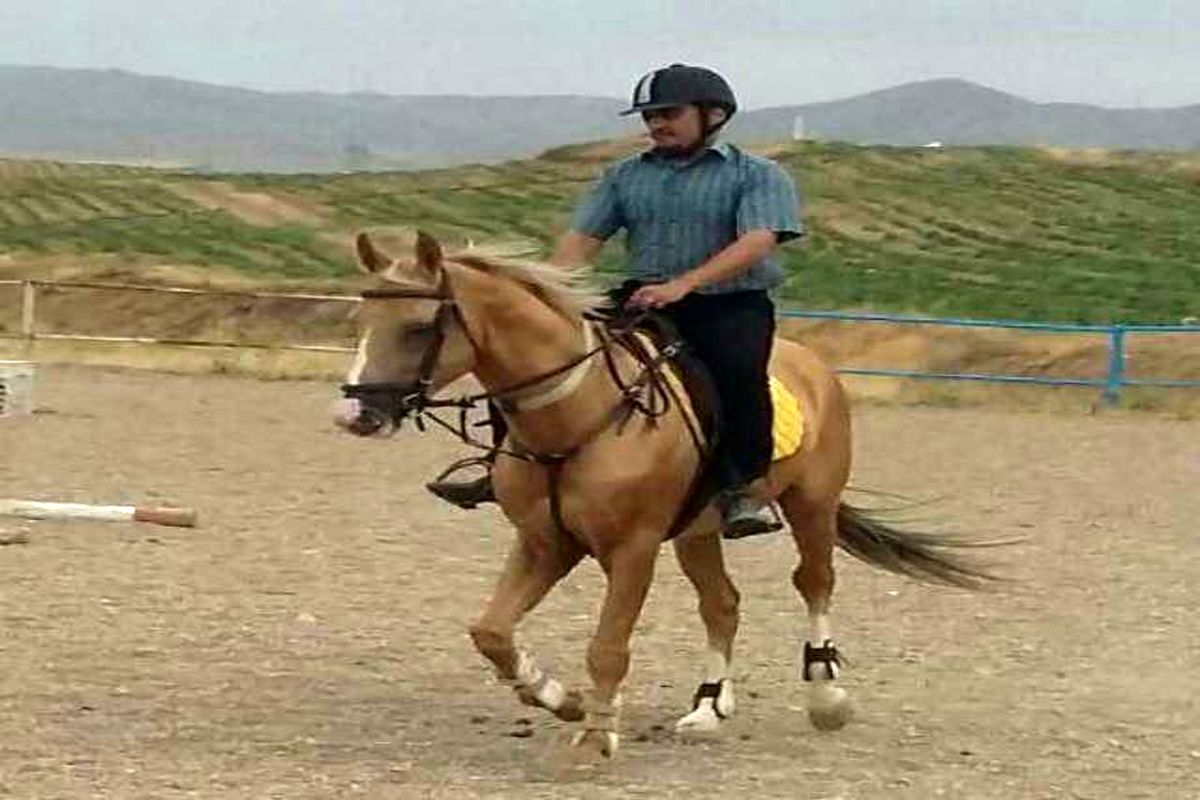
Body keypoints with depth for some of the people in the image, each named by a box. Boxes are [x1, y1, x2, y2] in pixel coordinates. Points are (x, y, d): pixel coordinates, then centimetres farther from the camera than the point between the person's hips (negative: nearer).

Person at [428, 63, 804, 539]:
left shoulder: (757, 175, 1)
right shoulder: (627, 176, 17)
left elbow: (757, 241, -15)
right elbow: (583, 238, 10)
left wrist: (683, 284, -28)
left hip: (732, 305, -5)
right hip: (642, 300, 5)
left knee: (737, 368, -37)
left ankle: (743, 490, -26)